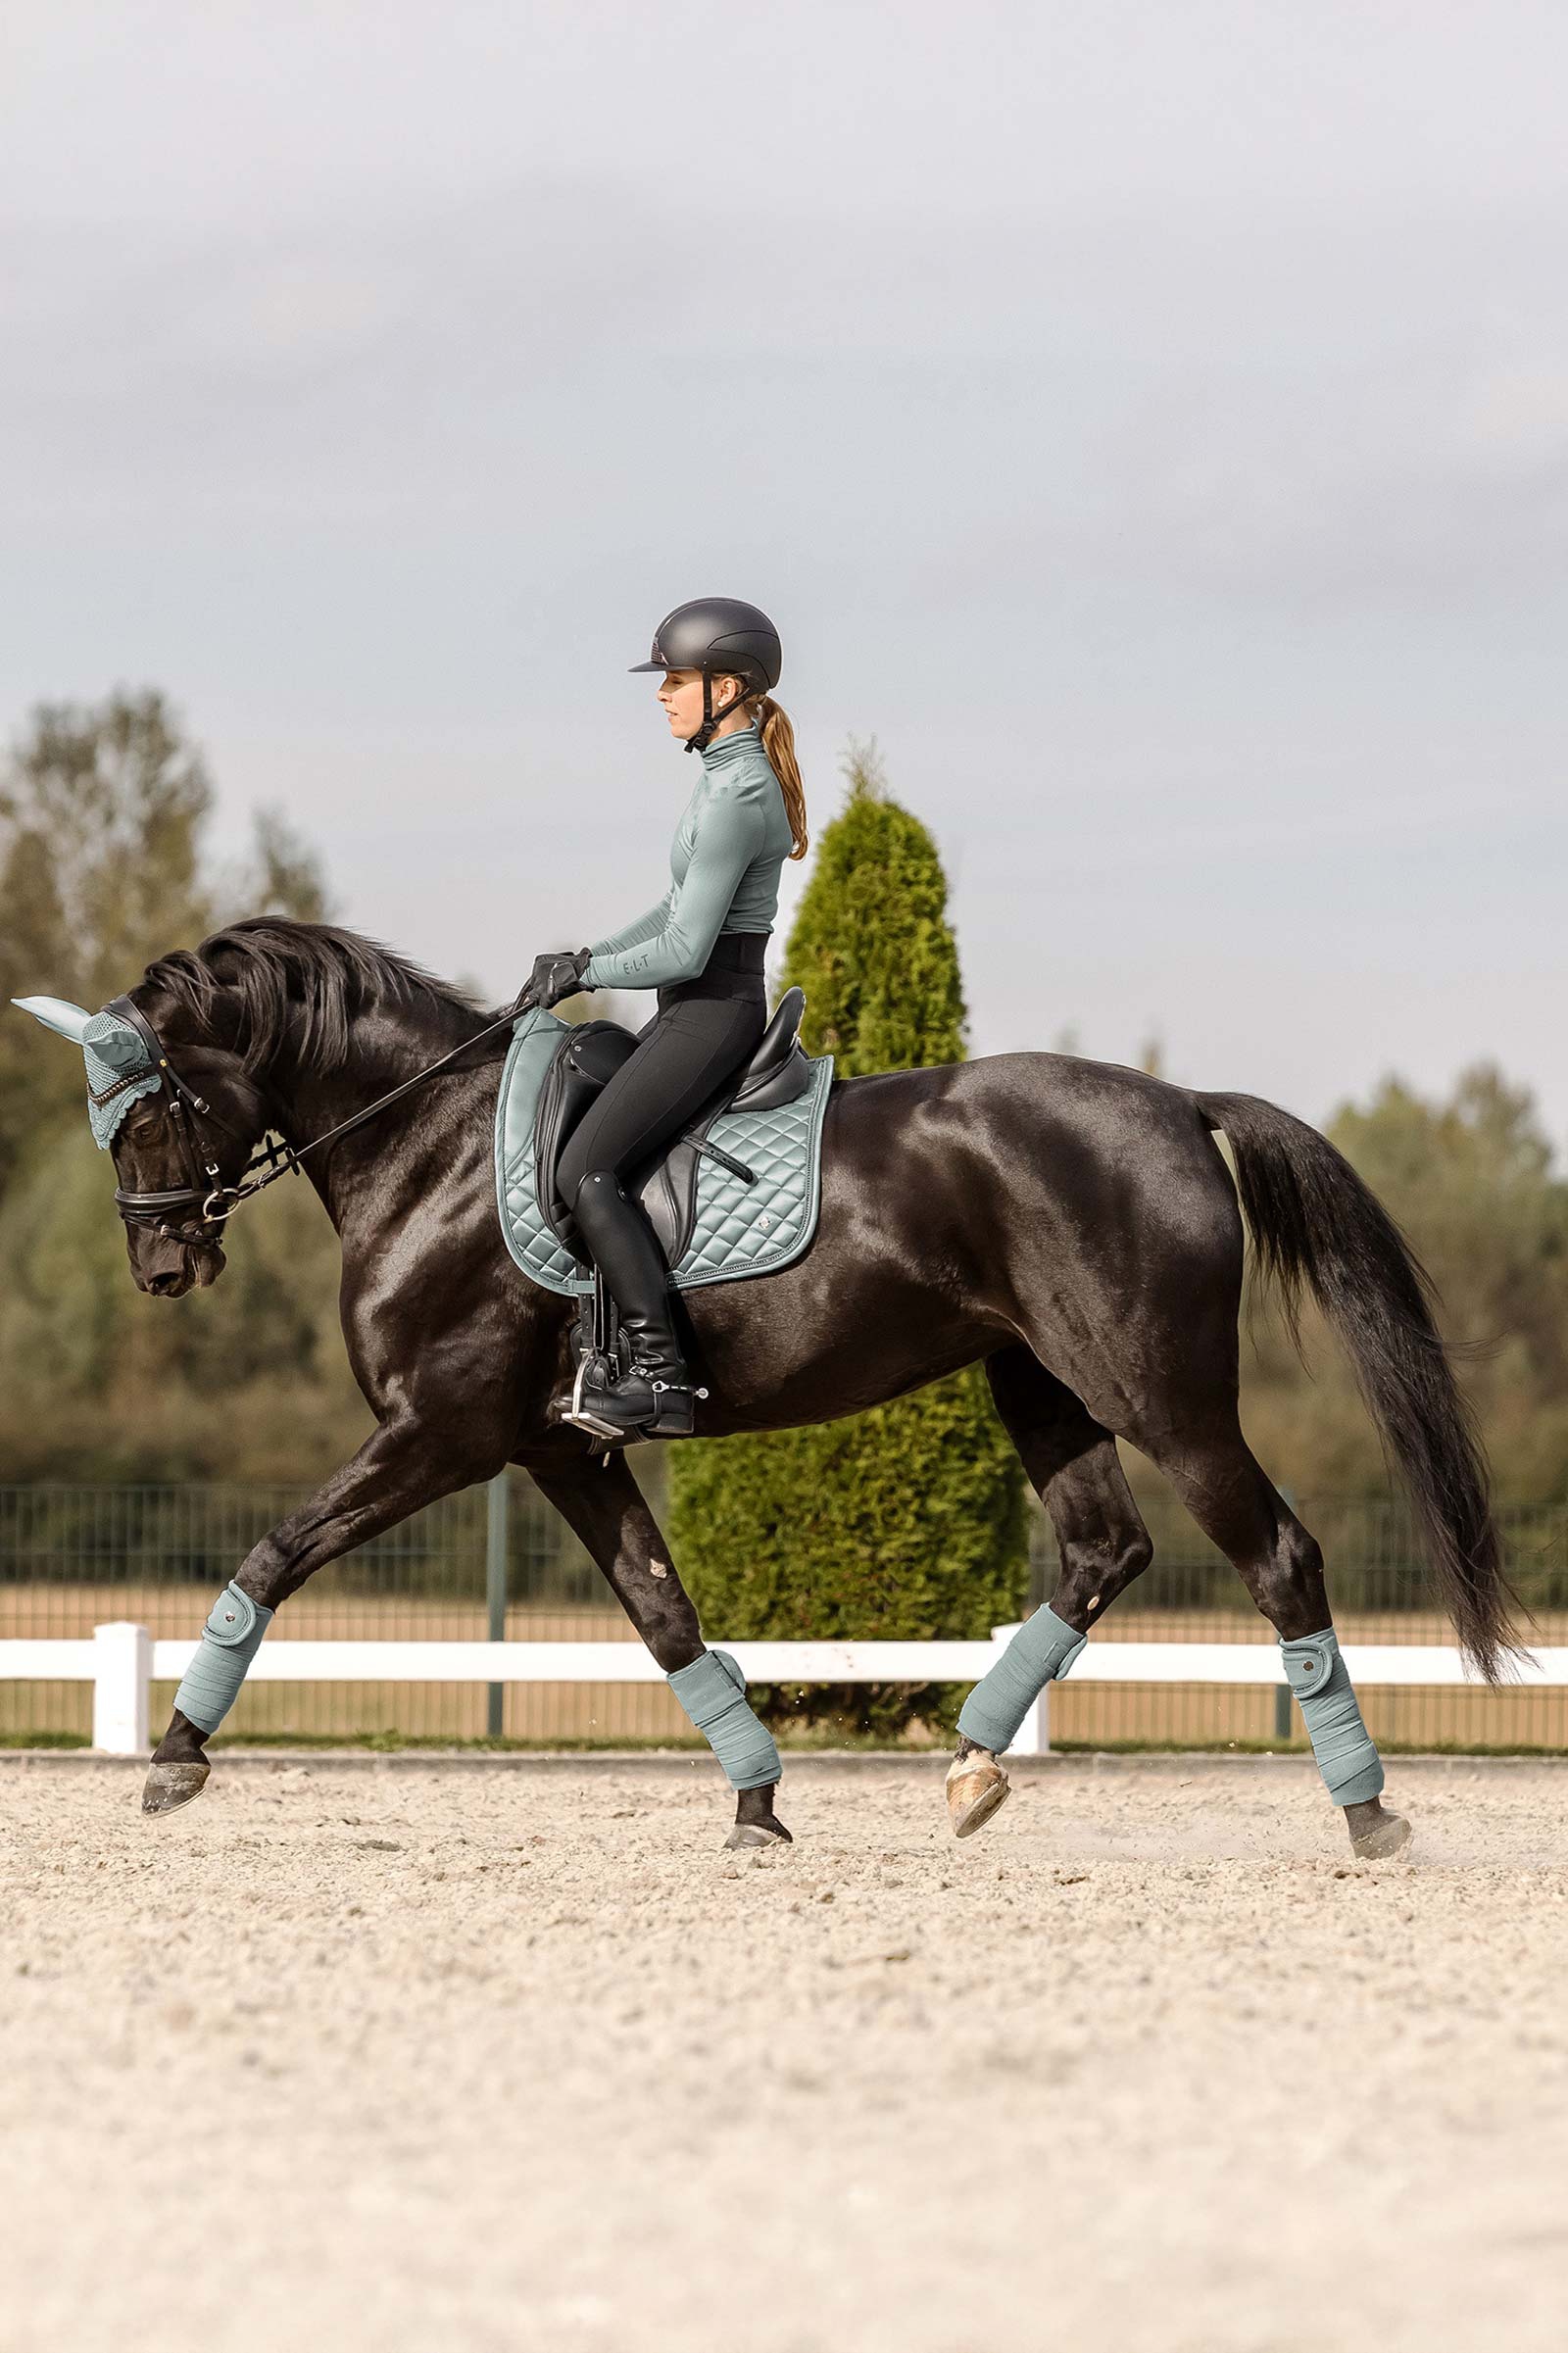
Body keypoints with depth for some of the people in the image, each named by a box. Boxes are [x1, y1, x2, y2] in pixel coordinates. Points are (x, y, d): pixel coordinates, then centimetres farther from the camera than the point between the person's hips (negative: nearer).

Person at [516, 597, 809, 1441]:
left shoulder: (732, 794, -19)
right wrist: (586, 957, 11)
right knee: (564, 1135, 16)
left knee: (587, 1169, -19)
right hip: (708, 1002, 11)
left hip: (712, 1008, -11)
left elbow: (684, 951, -21)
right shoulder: (738, 774, 13)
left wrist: (584, 974, -9)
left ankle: (661, 1375, -24)